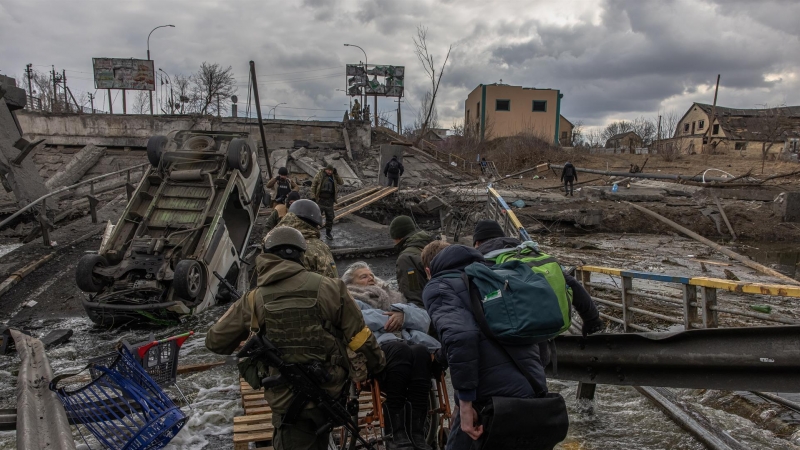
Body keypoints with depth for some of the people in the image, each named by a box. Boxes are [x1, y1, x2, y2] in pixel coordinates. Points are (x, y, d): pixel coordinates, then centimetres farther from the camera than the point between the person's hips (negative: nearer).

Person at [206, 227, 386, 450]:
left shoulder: (254, 300, -6)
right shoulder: (328, 288, -10)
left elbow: (215, 341, 5)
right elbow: (360, 337, -6)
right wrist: (379, 366, 12)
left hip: (287, 399, 1)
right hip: (330, 390, 0)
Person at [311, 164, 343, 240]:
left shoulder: (334, 176, 6)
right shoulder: (319, 175, -5)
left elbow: (341, 183, -1)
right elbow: (313, 186, -4)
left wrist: (336, 174, -9)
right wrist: (313, 196, -10)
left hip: (329, 200, 4)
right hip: (320, 199, -4)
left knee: (330, 217, 10)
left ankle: (328, 233, 23)